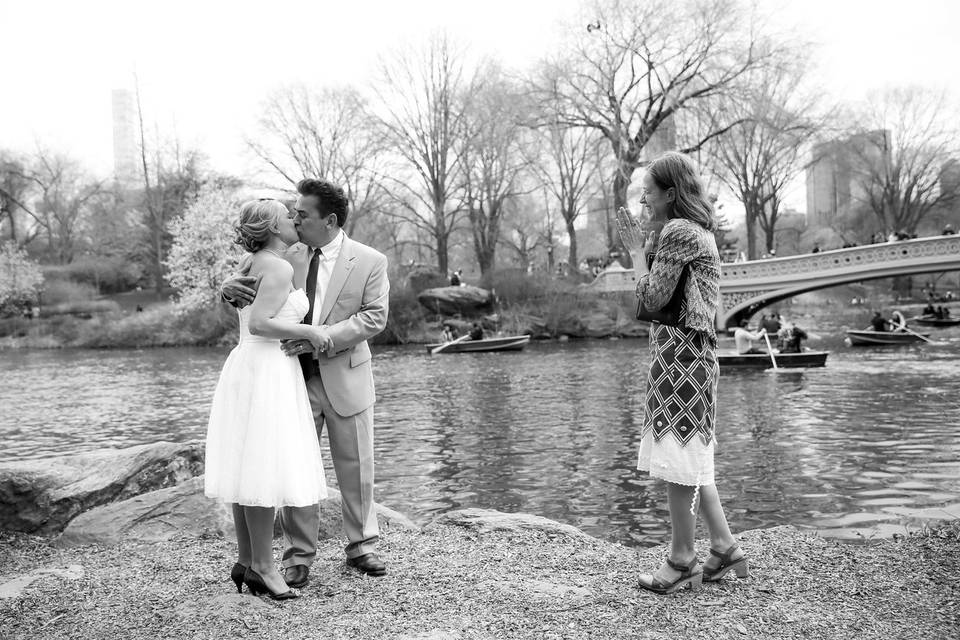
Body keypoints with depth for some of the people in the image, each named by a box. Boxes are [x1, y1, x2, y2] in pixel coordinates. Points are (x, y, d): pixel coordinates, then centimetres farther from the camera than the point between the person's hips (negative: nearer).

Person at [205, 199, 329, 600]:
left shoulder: (253, 265, 17)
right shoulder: (280, 267, -13)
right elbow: (259, 324, -22)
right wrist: (307, 332, -13)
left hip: (247, 367, 10)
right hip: (268, 371, -10)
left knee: (248, 468, 11)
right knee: (265, 468, -4)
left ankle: (246, 561, 18)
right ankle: (262, 565, 3)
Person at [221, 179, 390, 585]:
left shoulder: (370, 262, -5)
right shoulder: (288, 257, 3)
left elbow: (374, 317, -11)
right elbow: (255, 289, 8)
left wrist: (323, 337, -23)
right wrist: (230, 287, -17)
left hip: (345, 377, -2)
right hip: (295, 376, 2)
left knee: (356, 468, 9)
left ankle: (361, 545, 26)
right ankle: (298, 555, 18)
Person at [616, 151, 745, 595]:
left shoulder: (677, 231, -13)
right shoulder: (699, 232, 19)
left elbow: (652, 298, -14)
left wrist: (636, 251, -5)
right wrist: (643, 249, 14)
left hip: (678, 351, -11)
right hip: (693, 352, 11)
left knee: (677, 455, -3)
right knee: (692, 453, 15)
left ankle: (682, 560, 6)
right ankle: (724, 547, 22)